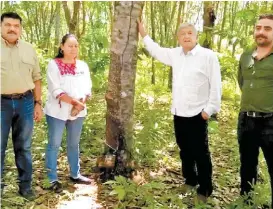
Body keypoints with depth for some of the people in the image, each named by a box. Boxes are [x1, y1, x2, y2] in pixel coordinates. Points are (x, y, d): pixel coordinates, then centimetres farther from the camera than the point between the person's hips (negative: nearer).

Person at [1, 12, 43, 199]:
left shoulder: (29, 49, 9)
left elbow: (36, 78, 12)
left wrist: (38, 103, 8)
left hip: (25, 103, 3)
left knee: (24, 146, 11)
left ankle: (25, 185, 23)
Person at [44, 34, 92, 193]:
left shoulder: (83, 65, 8)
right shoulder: (54, 65, -6)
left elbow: (87, 88, 3)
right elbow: (56, 90, -15)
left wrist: (81, 102, -15)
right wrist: (74, 101, -23)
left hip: (78, 112, 5)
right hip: (58, 112, -4)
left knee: (74, 144, 16)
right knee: (54, 145, 2)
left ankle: (75, 174, 29)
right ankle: (53, 179, 11)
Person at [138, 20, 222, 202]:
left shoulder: (208, 56, -9)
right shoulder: (175, 54, 9)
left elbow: (215, 85, -10)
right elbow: (156, 51, 26)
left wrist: (209, 109, -12)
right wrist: (144, 34, 24)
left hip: (197, 114, -6)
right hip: (179, 113, 6)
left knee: (200, 153, 3)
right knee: (185, 150, 19)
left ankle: (205, 190, 18)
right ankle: (190, 180, 37)